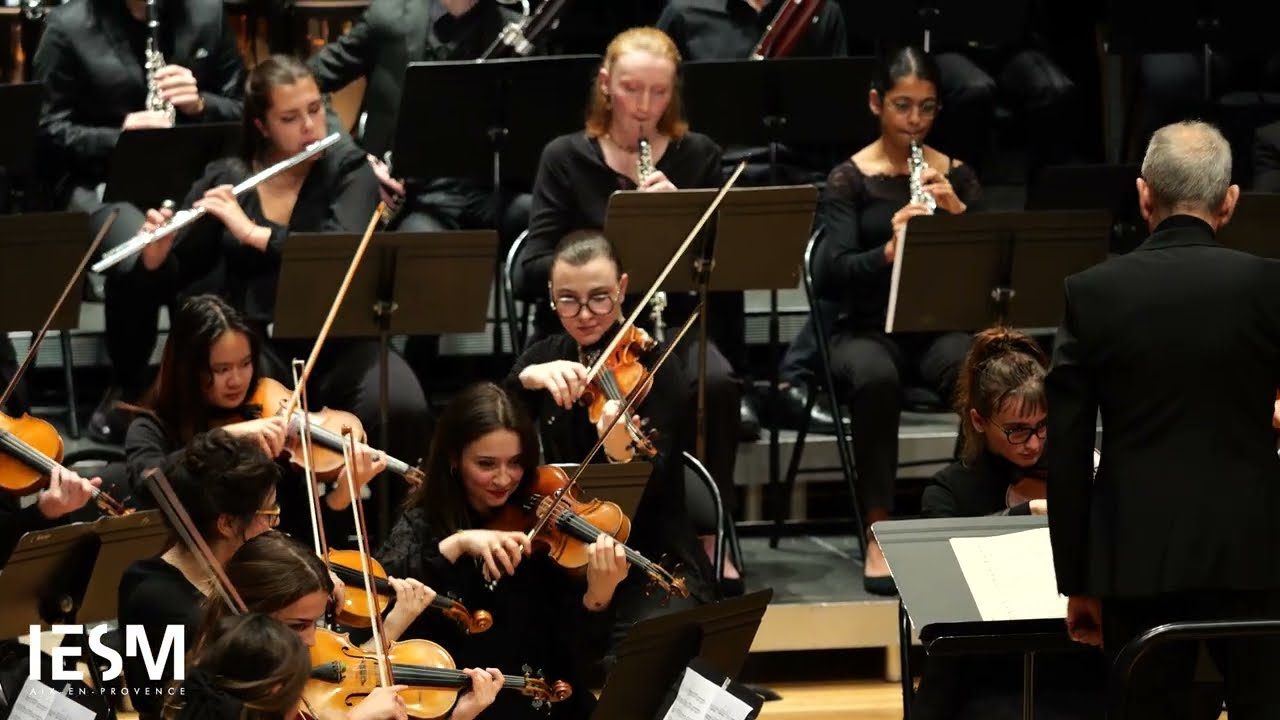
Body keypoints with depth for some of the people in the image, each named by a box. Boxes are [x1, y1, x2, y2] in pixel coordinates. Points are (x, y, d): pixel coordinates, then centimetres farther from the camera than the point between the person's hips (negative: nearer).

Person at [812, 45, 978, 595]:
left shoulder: (955, 175, 9)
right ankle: (878, 532, -31)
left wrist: (957, 211, -15)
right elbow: (828, 278, -13)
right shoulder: (849, 179, -1)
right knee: (875, 378, -38)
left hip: (941, 325, 2)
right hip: (870, 329, -2)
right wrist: (888, 250, -30)